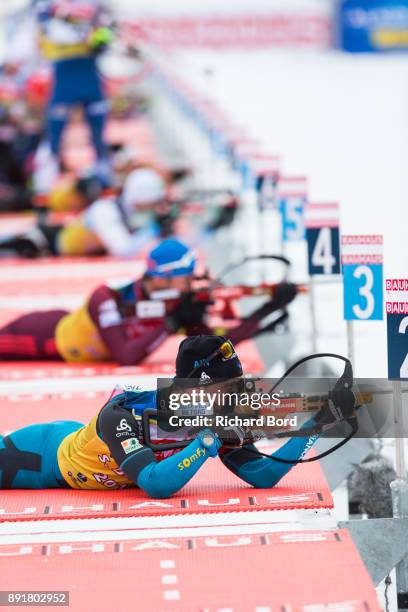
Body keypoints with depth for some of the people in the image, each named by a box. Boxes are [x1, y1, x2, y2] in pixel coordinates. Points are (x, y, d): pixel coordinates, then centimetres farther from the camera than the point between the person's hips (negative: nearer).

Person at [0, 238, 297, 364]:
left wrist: (270, 309, -31)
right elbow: (125, 357, -45)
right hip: (48, 336, -5)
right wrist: (171, 324, -46)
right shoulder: (107, 300, -39)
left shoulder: (180, 307, -20)